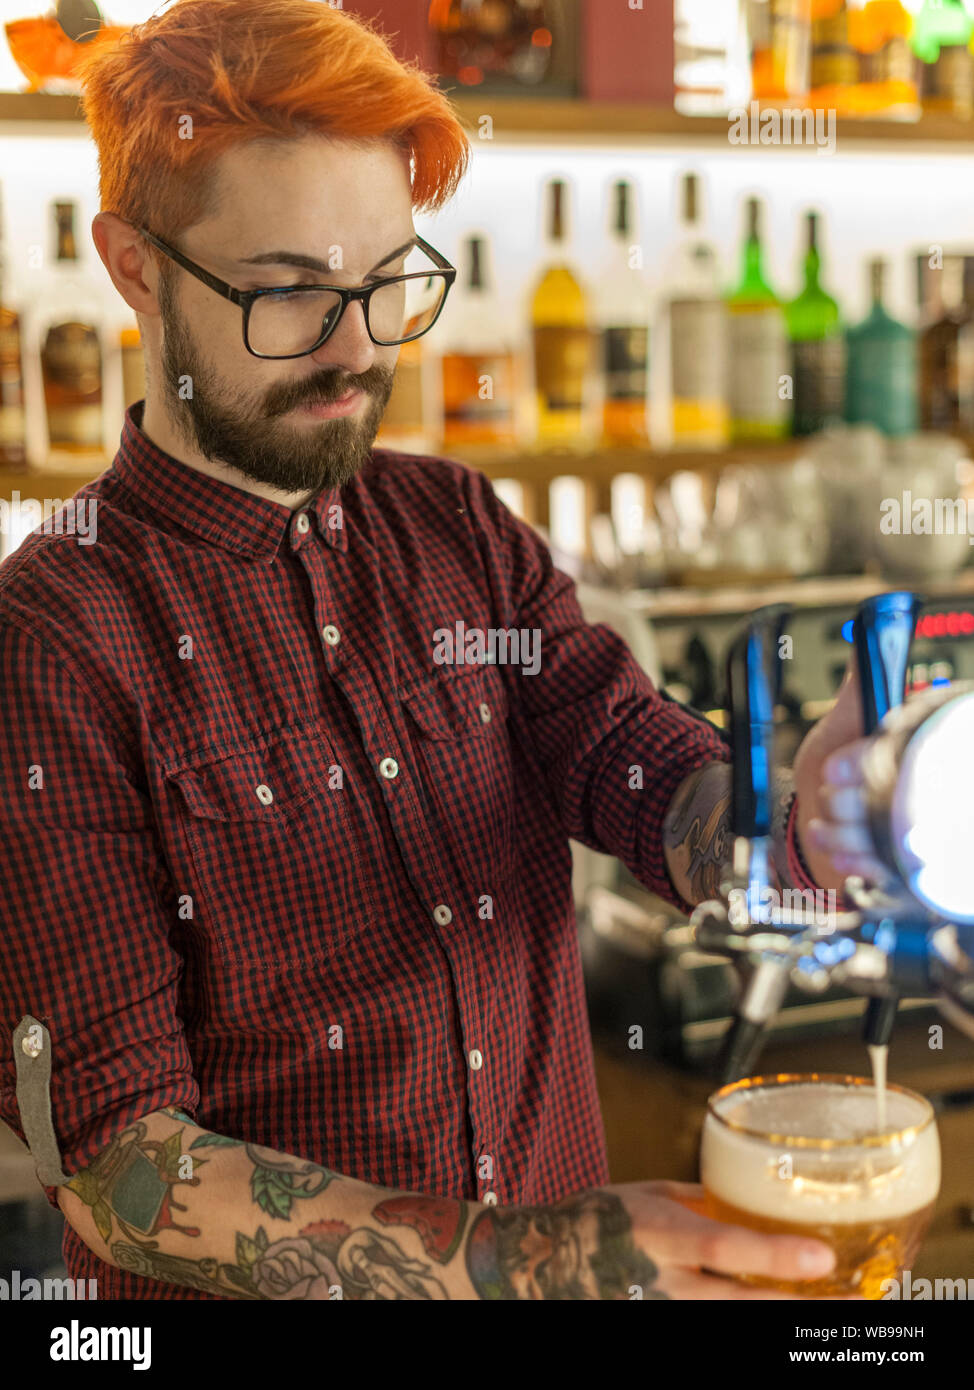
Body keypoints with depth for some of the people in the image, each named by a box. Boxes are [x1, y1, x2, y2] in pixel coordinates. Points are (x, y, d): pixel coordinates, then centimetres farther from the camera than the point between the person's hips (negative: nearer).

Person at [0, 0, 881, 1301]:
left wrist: (796, 820, -36)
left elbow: (642, 772, -13)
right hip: (267, 1290, -4)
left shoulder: (459, 529, -1)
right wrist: (507, 1265, -34)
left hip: (558, 1229, 5)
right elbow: (108, 1158, -23)